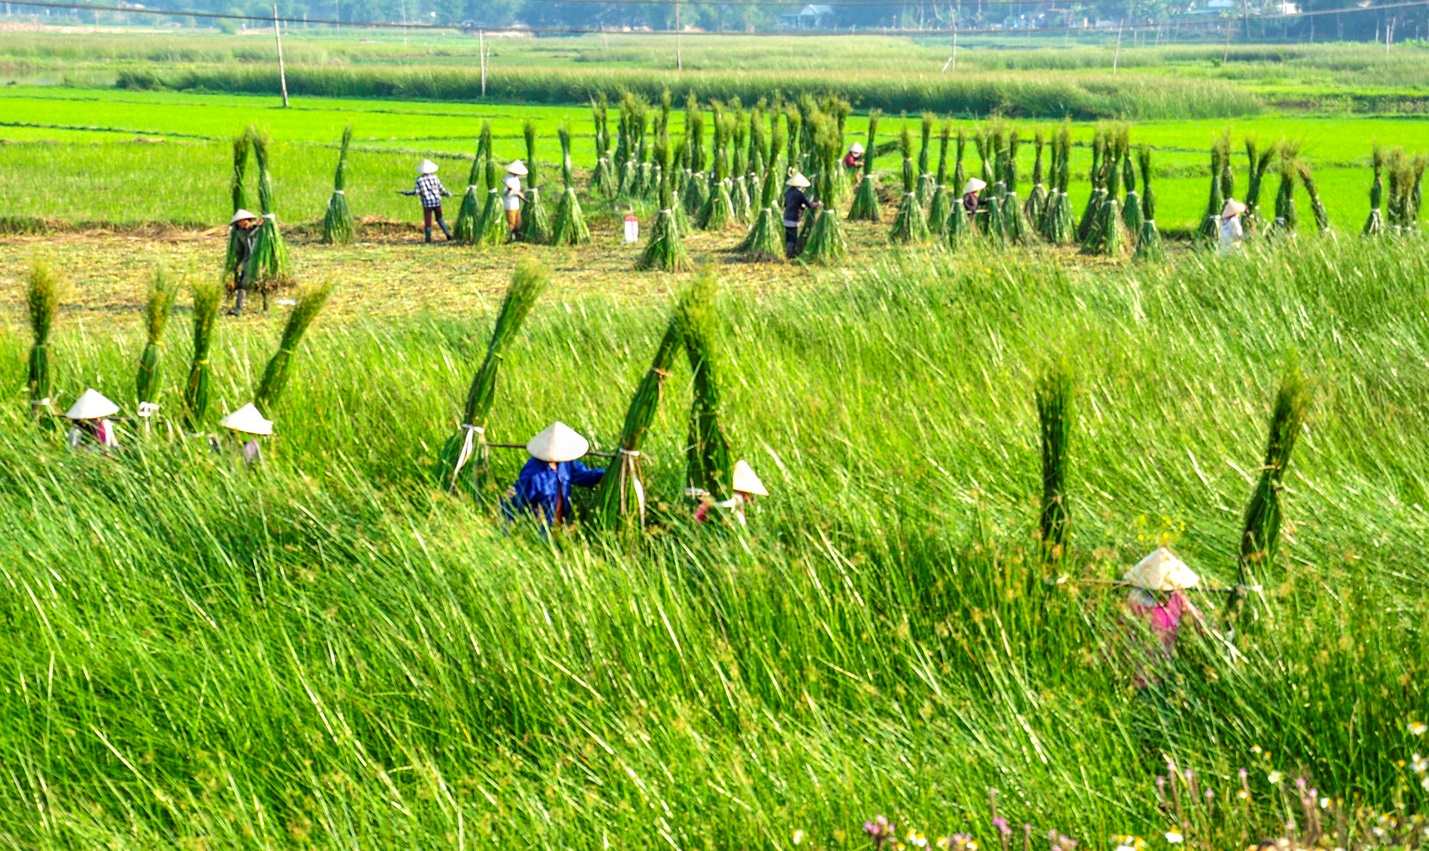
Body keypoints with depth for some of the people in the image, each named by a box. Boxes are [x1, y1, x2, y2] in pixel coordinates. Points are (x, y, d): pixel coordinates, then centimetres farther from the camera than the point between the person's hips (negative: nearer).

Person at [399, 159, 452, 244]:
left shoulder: (419, 179, -8)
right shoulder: (435, 177, -1)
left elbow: (416, 192, -11)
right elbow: (441, 189, 3)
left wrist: (405, 192, 1)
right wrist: (447, 194, 22)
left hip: (427, 203, -2)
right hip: (437, 202, 2)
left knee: (427, 222, 6)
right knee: (439, 218, 19)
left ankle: (428, 239, 9)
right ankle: (447, 232, 6)